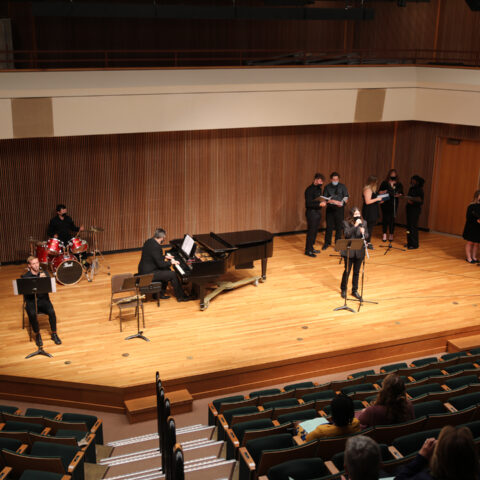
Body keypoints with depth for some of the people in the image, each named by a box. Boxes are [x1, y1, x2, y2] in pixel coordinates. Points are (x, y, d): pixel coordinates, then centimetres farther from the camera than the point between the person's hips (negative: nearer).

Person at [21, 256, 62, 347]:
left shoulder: (44, 273, 6)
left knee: (51, 311, -27)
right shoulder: (25, 277, -3)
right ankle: (37, 335, -9)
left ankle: (54, 334, -9)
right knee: (32, 314, -32)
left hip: (43, 299, 2)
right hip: (31, 301, -2)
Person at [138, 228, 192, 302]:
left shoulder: (149, 241, 5)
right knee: (173, 275, -6)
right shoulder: (156, 247, -25)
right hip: (148, 274, -10)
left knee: (167, 270, 24)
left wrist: (165, 257, 23)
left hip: (144, 269, 10)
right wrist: (171, 262, -7)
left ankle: (161, 293, 27)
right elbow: (160, 264, -21)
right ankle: (180, 297, 7)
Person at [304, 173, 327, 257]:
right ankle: (308, 250, 1)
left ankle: (311, 248, 23)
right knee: (311, 231, -6)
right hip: (311, 212, -8)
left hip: (318, 212, 8)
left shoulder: (318, 189, 12)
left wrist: (323, 202, 2)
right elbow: (308, 203, -20)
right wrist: (319, 204, -29)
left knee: (315, 231, 12)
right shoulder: (310, 189, -14)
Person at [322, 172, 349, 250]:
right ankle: (327, 243, 18)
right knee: (329, 226, 3)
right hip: (330, 209, 0)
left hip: (339, 209, 0)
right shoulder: (327, 187, 4)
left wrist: (342, 202, -18)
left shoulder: (342, 186, 5)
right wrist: (334, 201, -19)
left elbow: (346, 197, 4)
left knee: (339, 227, 1)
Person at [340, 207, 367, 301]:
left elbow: (366, 235, 1)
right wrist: (355, 225, -25)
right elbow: (347, 234, -18)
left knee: (357, 272, 11)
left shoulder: (363, 223, 3)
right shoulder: (346, 223, -6)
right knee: (347, 271, 5)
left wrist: (363, 232, -21)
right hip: (349, 251, -3)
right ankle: (343, 290, 22)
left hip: (359, 251, 3)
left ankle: (355, 290, 24)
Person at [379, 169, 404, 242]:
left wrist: (398, 195, -12)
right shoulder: (384, 183, 2)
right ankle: (384, 234, 8)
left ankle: (391, 234, 12)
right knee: (385, 218, -1)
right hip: (385, 203, -1)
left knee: (392, 219, 2)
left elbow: (401, 193, 9)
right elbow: (379, 192, 3)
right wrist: (383, 192, -16)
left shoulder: (399, 184, 7)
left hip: (394, 204, 1)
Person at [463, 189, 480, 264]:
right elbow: (468, 218, -12)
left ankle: (474, 257, 18)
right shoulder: (471, 206, -9)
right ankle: (469, 258, 10)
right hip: (471, 228, -5)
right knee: (470, 242, 3)